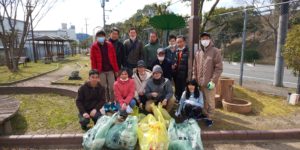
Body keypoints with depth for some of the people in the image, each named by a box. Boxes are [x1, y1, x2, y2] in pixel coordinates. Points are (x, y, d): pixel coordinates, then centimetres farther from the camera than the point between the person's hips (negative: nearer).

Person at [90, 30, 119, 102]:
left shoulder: (110, 45, 4)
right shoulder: (94, 46, 0)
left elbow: (114, 58, 4)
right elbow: (93, 60, -1)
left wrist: (116, 70, 1)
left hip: (110, 70, 1)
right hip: (101, 71, -1)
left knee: (112, 87, 2)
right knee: (103, 88, 7)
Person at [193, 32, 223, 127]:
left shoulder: (215, 51, -6)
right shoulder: (198, 52, 9)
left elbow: (219, 68, -11)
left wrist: (213, 81, -16)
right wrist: (194, 79, 9)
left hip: (209, 82, -5)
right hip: (199, 82, 5)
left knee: (210, 101, 4)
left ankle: (209, 118, 21)